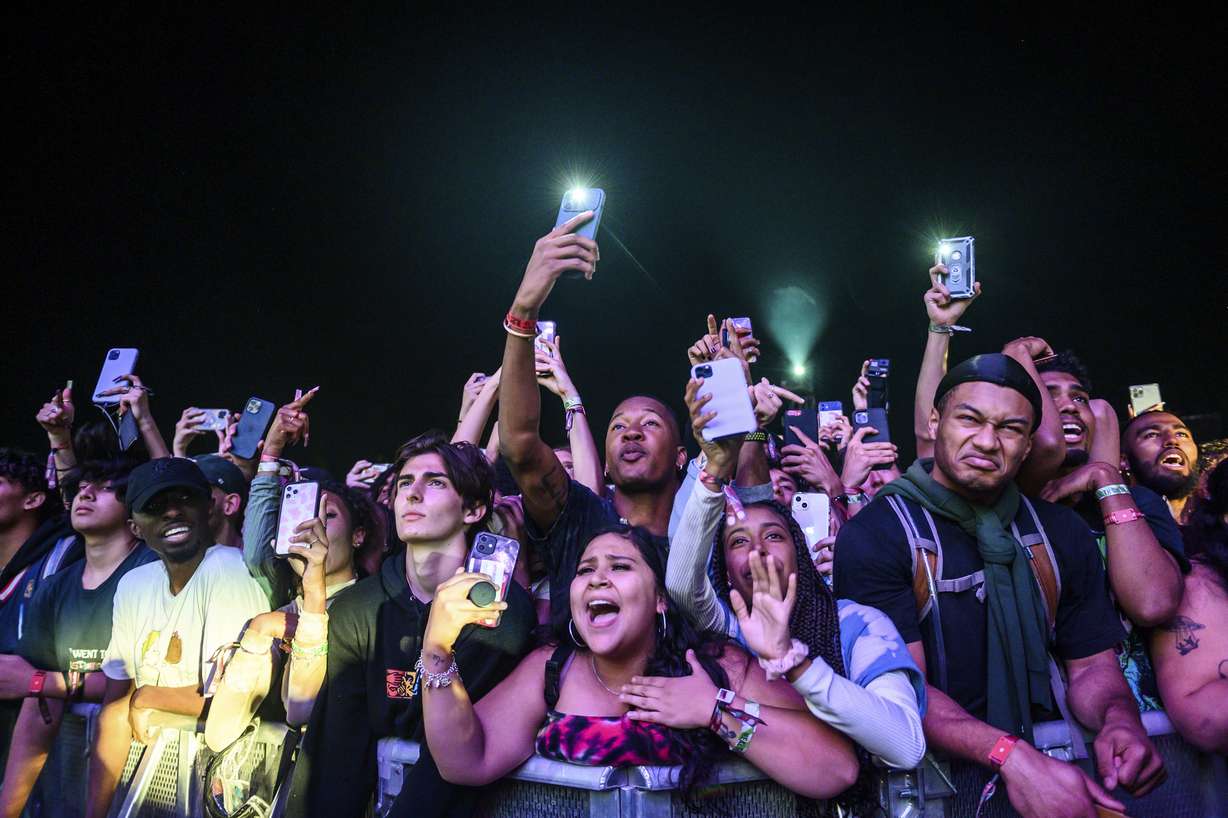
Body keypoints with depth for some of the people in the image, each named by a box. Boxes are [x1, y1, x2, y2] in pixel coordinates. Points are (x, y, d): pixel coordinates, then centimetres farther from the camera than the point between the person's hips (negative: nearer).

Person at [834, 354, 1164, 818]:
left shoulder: (1063, 533, 9)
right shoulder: (874, 535, -10)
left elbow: (1091, 664, 10)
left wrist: (1119, 719, -11)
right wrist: (1011, 757, -28)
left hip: (1049, 754, 4)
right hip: (932, 773, -4)